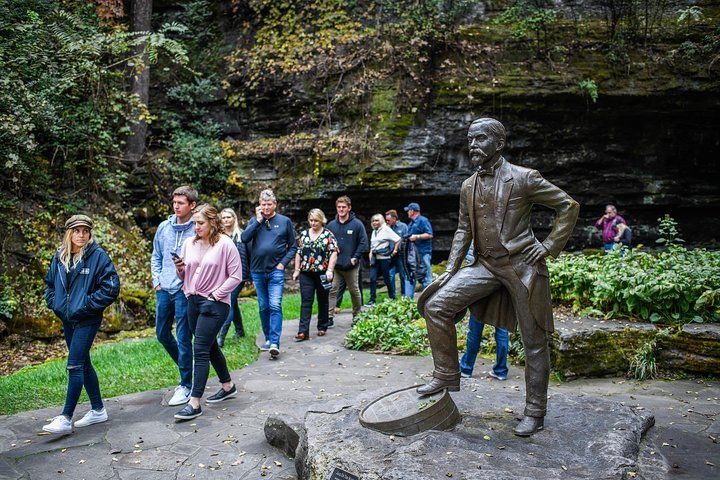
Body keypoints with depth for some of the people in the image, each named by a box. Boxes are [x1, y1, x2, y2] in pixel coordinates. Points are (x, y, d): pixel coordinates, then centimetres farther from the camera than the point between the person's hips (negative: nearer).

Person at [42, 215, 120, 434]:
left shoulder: (98, 255, -11)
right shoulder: (60, 256, 7)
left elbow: (111, 287, -14)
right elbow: (49, 283, 21)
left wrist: (87, 305, -15)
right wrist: (55, 304, 6)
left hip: (87, 320, -7)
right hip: (67, 319, 7)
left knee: (74, 366, -8)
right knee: (83, 364, 13)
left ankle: (66, 419, -1)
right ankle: (98, 409, 26)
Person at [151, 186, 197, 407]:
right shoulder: (164, 227, 8)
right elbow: (156, 256, 17)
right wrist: (157, 280, 7)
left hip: (184, 291, -6)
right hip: (163, 290, 6)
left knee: (183, 338, -1)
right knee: (162, 334, 16)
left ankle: (186, 384, 11)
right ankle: (184, 365, 39)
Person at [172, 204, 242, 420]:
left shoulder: (225, 244, -10)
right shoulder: (189, 243, 7)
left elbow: (236, 276, -9)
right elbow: (184, 276, 16)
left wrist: (215, 295, -14)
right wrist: (180, 268, -6)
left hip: (215, 303, -7)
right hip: (193, 301, 7)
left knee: (201, 350, -9)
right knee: (210, 347, 17)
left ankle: (194, 403, -4)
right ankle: (228, 386, 35)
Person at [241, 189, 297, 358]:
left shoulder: (284, 221, 3)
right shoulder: (254, 221, 8)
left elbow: (293, 246, 5)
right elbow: (244, 238, -8)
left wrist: (283, 263, -6)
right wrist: (258, 221, -9)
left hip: (276, 271, -3)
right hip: (257, 271, 3)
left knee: (275, 306, -12)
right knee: (263, 307, 11)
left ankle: (274, 343, -14)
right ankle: (268, 338, 24)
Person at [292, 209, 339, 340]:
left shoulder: (328, 234, -2)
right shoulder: (304, 234, 10)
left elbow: (333, 253, -8)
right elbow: (298, 253, 13)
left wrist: (329, 270, -17)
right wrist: (297, 270, 8)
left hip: (323, 273, -2)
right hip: (306, 274, 2)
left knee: (323, 300, 9)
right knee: (306, 301, -5)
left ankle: (322, 327, 23)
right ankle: (303, 331, -9)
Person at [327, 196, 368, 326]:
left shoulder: (357, 224, -4)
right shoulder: (331, 225, 5)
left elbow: (363, 243, -5)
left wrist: (355, 258, -11)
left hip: (351, 266, -2)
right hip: (334, 265, 2)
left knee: (354, 291, 12)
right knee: (332, 291, -6)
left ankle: (357, 316, 28)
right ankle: (329, 317, -4)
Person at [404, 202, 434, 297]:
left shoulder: (423, 220, -6)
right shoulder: (411, 223, 21)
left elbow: (429, 235, -15)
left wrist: (417, 237, -19)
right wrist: (407, 238, 14)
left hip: (423, 253, -9)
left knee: (425, 277, -5)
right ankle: (408, 298, 12)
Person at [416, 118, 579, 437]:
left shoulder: (523, 178, -8)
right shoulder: (468, 187, 8)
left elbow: (569, 206, -1)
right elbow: (463, 230, 14)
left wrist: (549, 246, -7)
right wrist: (450, 270, 4)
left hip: (523, 265, -4)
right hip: (486, 265, 5)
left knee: (534, 341, 4)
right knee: (436, 305, -12)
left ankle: (535, 412, 19)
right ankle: (446, 375, 2)